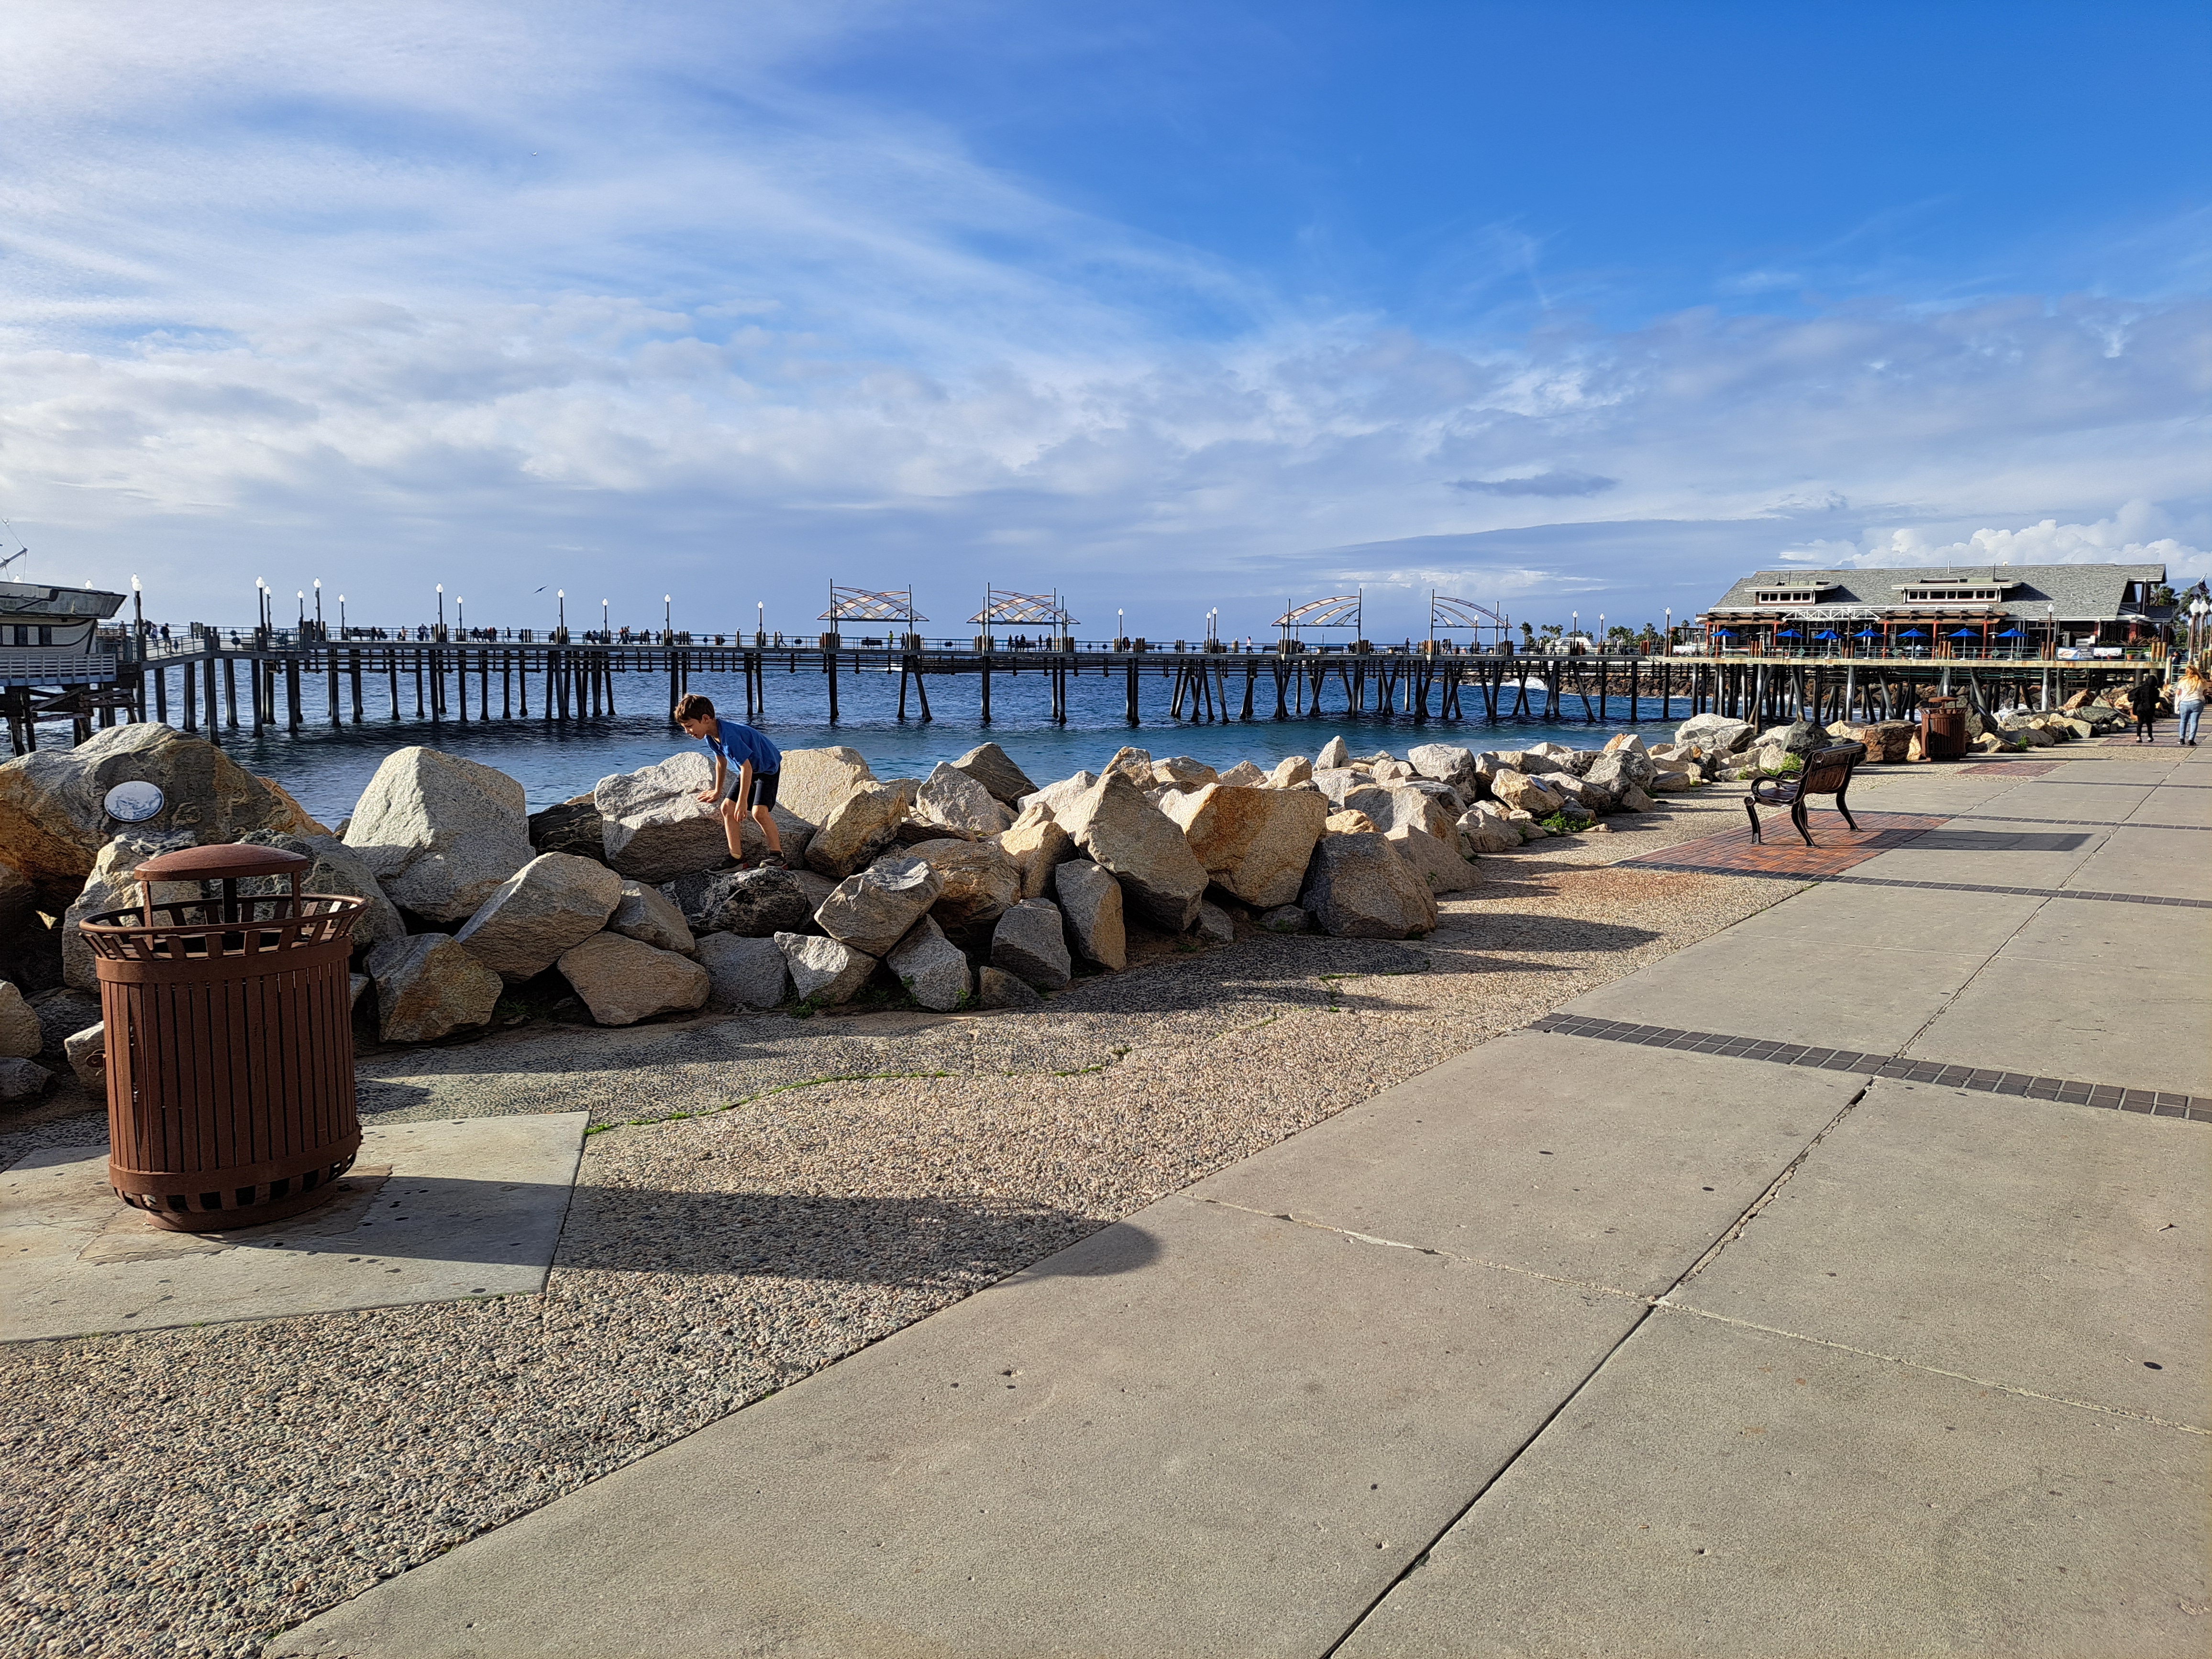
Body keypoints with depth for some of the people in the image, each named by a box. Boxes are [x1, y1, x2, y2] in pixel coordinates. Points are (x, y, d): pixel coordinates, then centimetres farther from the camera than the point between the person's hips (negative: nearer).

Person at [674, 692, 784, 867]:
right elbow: (721, 762, 15)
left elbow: (746, 767, -32)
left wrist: (742, 801, -27)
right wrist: (718, 792, 27)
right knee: (727, 807, 0)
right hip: (749, 771, 9)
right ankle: (737, 857, 1)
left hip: (768, 769, -9)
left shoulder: (729, 736, -33)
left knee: (759, 811, -24)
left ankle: (778, 855, -11)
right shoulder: (711, 736, -3)